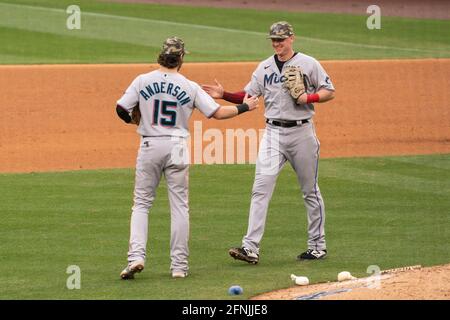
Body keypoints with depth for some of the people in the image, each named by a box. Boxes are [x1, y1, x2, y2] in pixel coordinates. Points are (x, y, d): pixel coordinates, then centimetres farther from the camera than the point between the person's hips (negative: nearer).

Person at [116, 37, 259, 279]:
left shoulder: (142, 81, -3)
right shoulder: (190, 87, -3)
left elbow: (121, 109, -4)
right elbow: (218, 113, -3)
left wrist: (134, 121, 18)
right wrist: (244, 107, 13)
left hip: (149, 146, 0)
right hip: (177, 147, 0)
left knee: (141, 203, 8)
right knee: (179, 206, 7)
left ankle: (136, 256, -10)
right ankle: (179, 265, 7)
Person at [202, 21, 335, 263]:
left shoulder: (308, 64, 0)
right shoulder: (265, 67, 11)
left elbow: (329, 92, 1)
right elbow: (247, 96, 7)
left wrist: (309, 98, -16)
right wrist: (224, 95, -9)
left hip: (301, 132, -3)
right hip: (273, 133, 3)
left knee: (310, 190, 7)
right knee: (261, 187, -10)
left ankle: (317, 246, 19)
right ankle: (251, 247, -16)